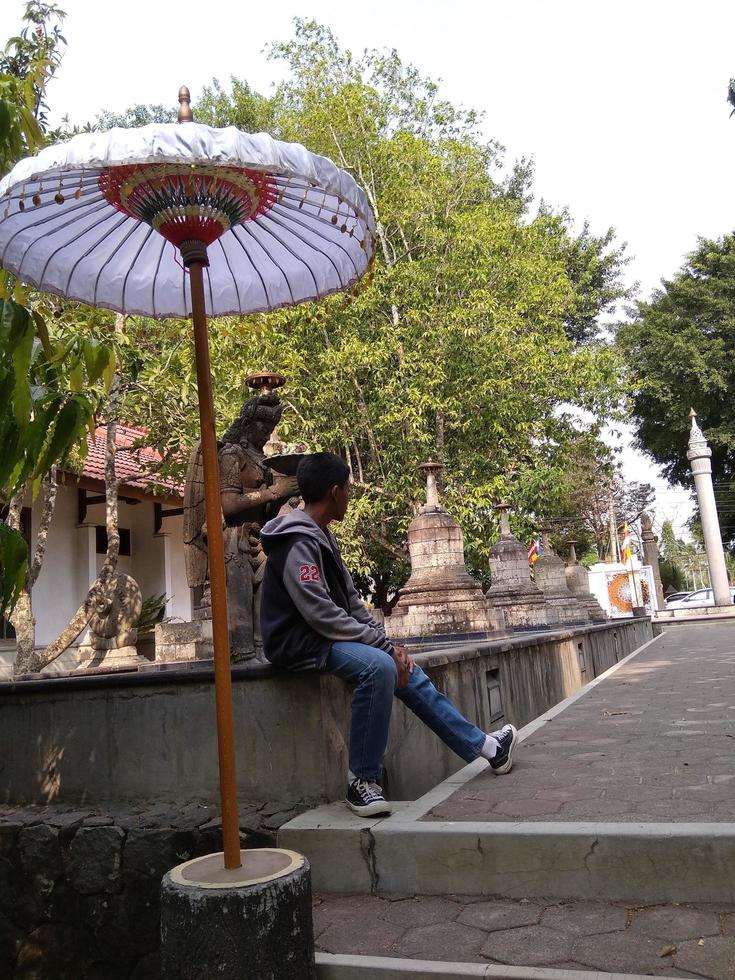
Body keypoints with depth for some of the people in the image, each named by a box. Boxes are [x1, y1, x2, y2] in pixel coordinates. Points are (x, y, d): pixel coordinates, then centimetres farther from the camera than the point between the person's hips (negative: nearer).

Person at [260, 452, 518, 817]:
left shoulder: (321, 537, 13)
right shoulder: (298, 543, -18)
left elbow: (351, 601, 11)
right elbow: (322, 615, -24)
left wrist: (389, 643, -1)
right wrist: (384, 645, -19)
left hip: (324, 637, 10)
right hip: (300, 643, -9)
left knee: (404, 669, 7)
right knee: (378, 666, -31)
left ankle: (483, 746, 18)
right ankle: (362, 781, -19)